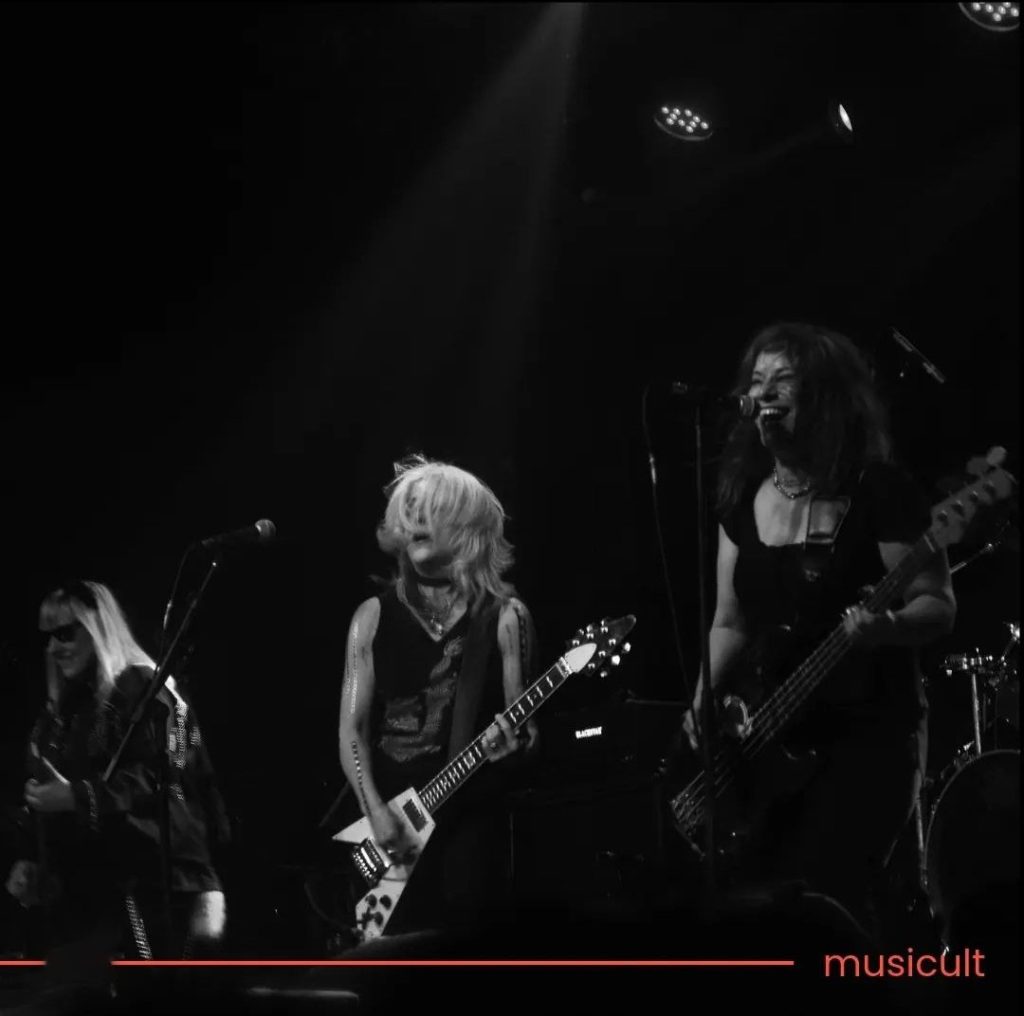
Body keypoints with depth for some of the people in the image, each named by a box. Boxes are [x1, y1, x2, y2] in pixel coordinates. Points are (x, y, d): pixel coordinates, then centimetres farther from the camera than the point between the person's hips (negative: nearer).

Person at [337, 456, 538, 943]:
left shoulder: (504, 618, 4)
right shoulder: (374, 616, 9)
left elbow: (526, 726, 3)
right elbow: (352, 728, 5)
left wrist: (514, 742, -21)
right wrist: (375, 810, -8)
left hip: (470, 808, -1)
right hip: (387, 807, 1)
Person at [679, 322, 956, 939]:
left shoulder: (881, 490, -9)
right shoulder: (743, 497, 9)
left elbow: (940, 607, -10)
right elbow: (732, 624, 13)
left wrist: (884, 625, -31)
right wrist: (705, 698, -4)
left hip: (869, 731, -6)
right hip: (774, 737, 6)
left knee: (827, 900, -17)